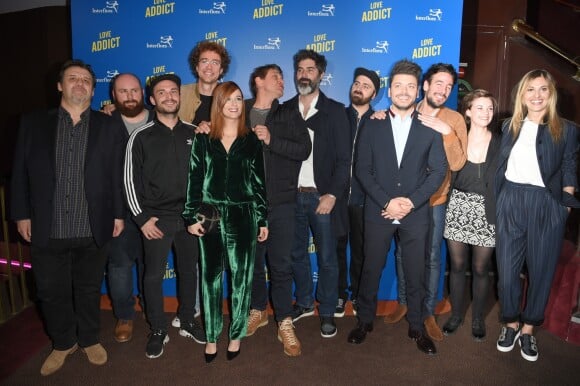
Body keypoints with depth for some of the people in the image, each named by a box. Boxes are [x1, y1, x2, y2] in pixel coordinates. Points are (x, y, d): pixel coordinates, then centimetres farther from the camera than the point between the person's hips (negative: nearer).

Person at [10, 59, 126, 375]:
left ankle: (90, 339, 35)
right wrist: (21, 214, 0)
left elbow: (118, 175, 1)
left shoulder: (109, 127, 3)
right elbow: (20, 172, 4)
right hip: (47, 229, 1)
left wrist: (118, 214, -1)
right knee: (51, 292, 13)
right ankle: (63, 343, 35)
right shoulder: (33, 123, 4)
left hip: (93, 230, 0)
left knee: (89, 290, 14)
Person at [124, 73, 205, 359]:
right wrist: (142, 218, -7)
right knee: (153, 276, 5)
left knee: (189, 271, 13)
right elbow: (131, 180, -2)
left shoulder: (193, 133, 5)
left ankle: (187, 322, 31)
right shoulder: (141, 136, -2)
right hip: (157, 218, -2)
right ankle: (158, 331, 22)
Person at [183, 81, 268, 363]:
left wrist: (263, 220, 2)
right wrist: (191, 217, -4)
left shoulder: (251, 140, 6)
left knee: (241, 276, 6)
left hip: (243, 216, 0)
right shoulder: (203, 139, 4)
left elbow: (259, 182, 5)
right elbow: (194, 180, 3)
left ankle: (236, 335, 21)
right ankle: (211, 336, 21)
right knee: (210, 276, 7)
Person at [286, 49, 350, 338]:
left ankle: (327, 312, 23)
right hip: (292, 195, 3)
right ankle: (304, 302, 35)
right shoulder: (284, 110, 7)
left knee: (327, 258, 6)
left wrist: (332, 195, -12)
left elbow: (343, 159, -4)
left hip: (322, 196, -2)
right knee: (297, 254, 15)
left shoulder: (335, 111, 0)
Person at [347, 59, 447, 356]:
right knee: (371, 269, 9)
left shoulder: (430, 127, 3)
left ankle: (417, 326, 28)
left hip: (415, 213, 0)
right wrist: (386, 202, -12)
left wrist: (411, 201, -12)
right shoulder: (372, 125, 4)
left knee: (416, 273, 9)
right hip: (378, 211, 0)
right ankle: (365, 321, 28)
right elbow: (362, 169, -1)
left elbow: (438, 170, 0)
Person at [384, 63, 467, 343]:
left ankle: (429, 312, 22)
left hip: (434, 200, -1)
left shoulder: (454, 120, -5)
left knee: (432, 257, 5)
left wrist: (446, 132, -24)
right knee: (402, 252, 13)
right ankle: (403, 302, 32)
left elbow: (457, 163, -12)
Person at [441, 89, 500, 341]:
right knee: (457, 265, 11)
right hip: (458, 209, 1)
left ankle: (478, 318, 30)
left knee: (481, 268, 9)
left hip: (486, 213, -1)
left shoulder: (500, 144, -2)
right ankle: (456, 314, 29)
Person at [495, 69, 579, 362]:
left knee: (541, 269, 7)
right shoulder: (510, 126, 9)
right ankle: (511, 323, 26)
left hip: (547, 205, -1)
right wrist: (496, 202, 7)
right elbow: (500, 166, 11)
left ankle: (528, 329, 24)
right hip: (510, 202, 2)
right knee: (507, 267, 6)